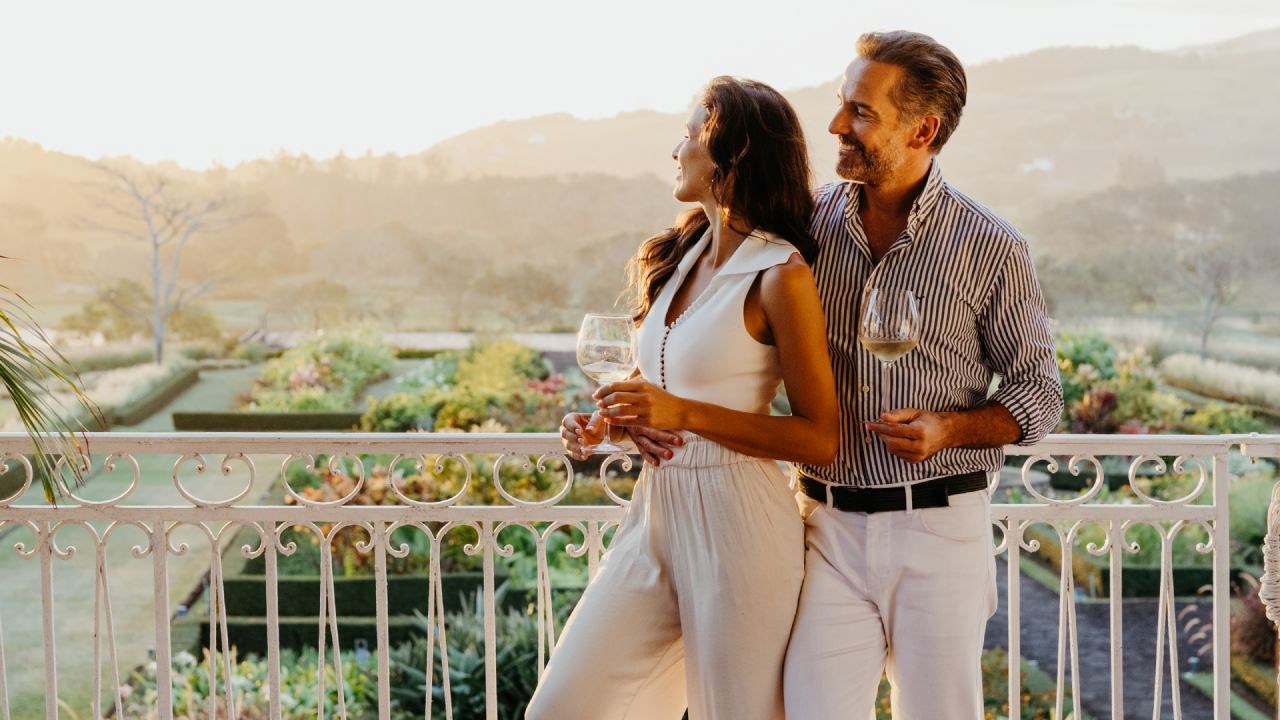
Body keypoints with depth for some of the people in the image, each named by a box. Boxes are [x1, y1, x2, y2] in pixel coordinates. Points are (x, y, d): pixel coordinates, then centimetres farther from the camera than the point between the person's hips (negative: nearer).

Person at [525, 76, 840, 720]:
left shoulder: (780, 276, -12)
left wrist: (684, 414, -21)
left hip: (737, 524, -7)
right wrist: (606, 424, 3)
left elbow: (820, 439, -14)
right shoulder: (682, 256, 11)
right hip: (654, 512, 8)